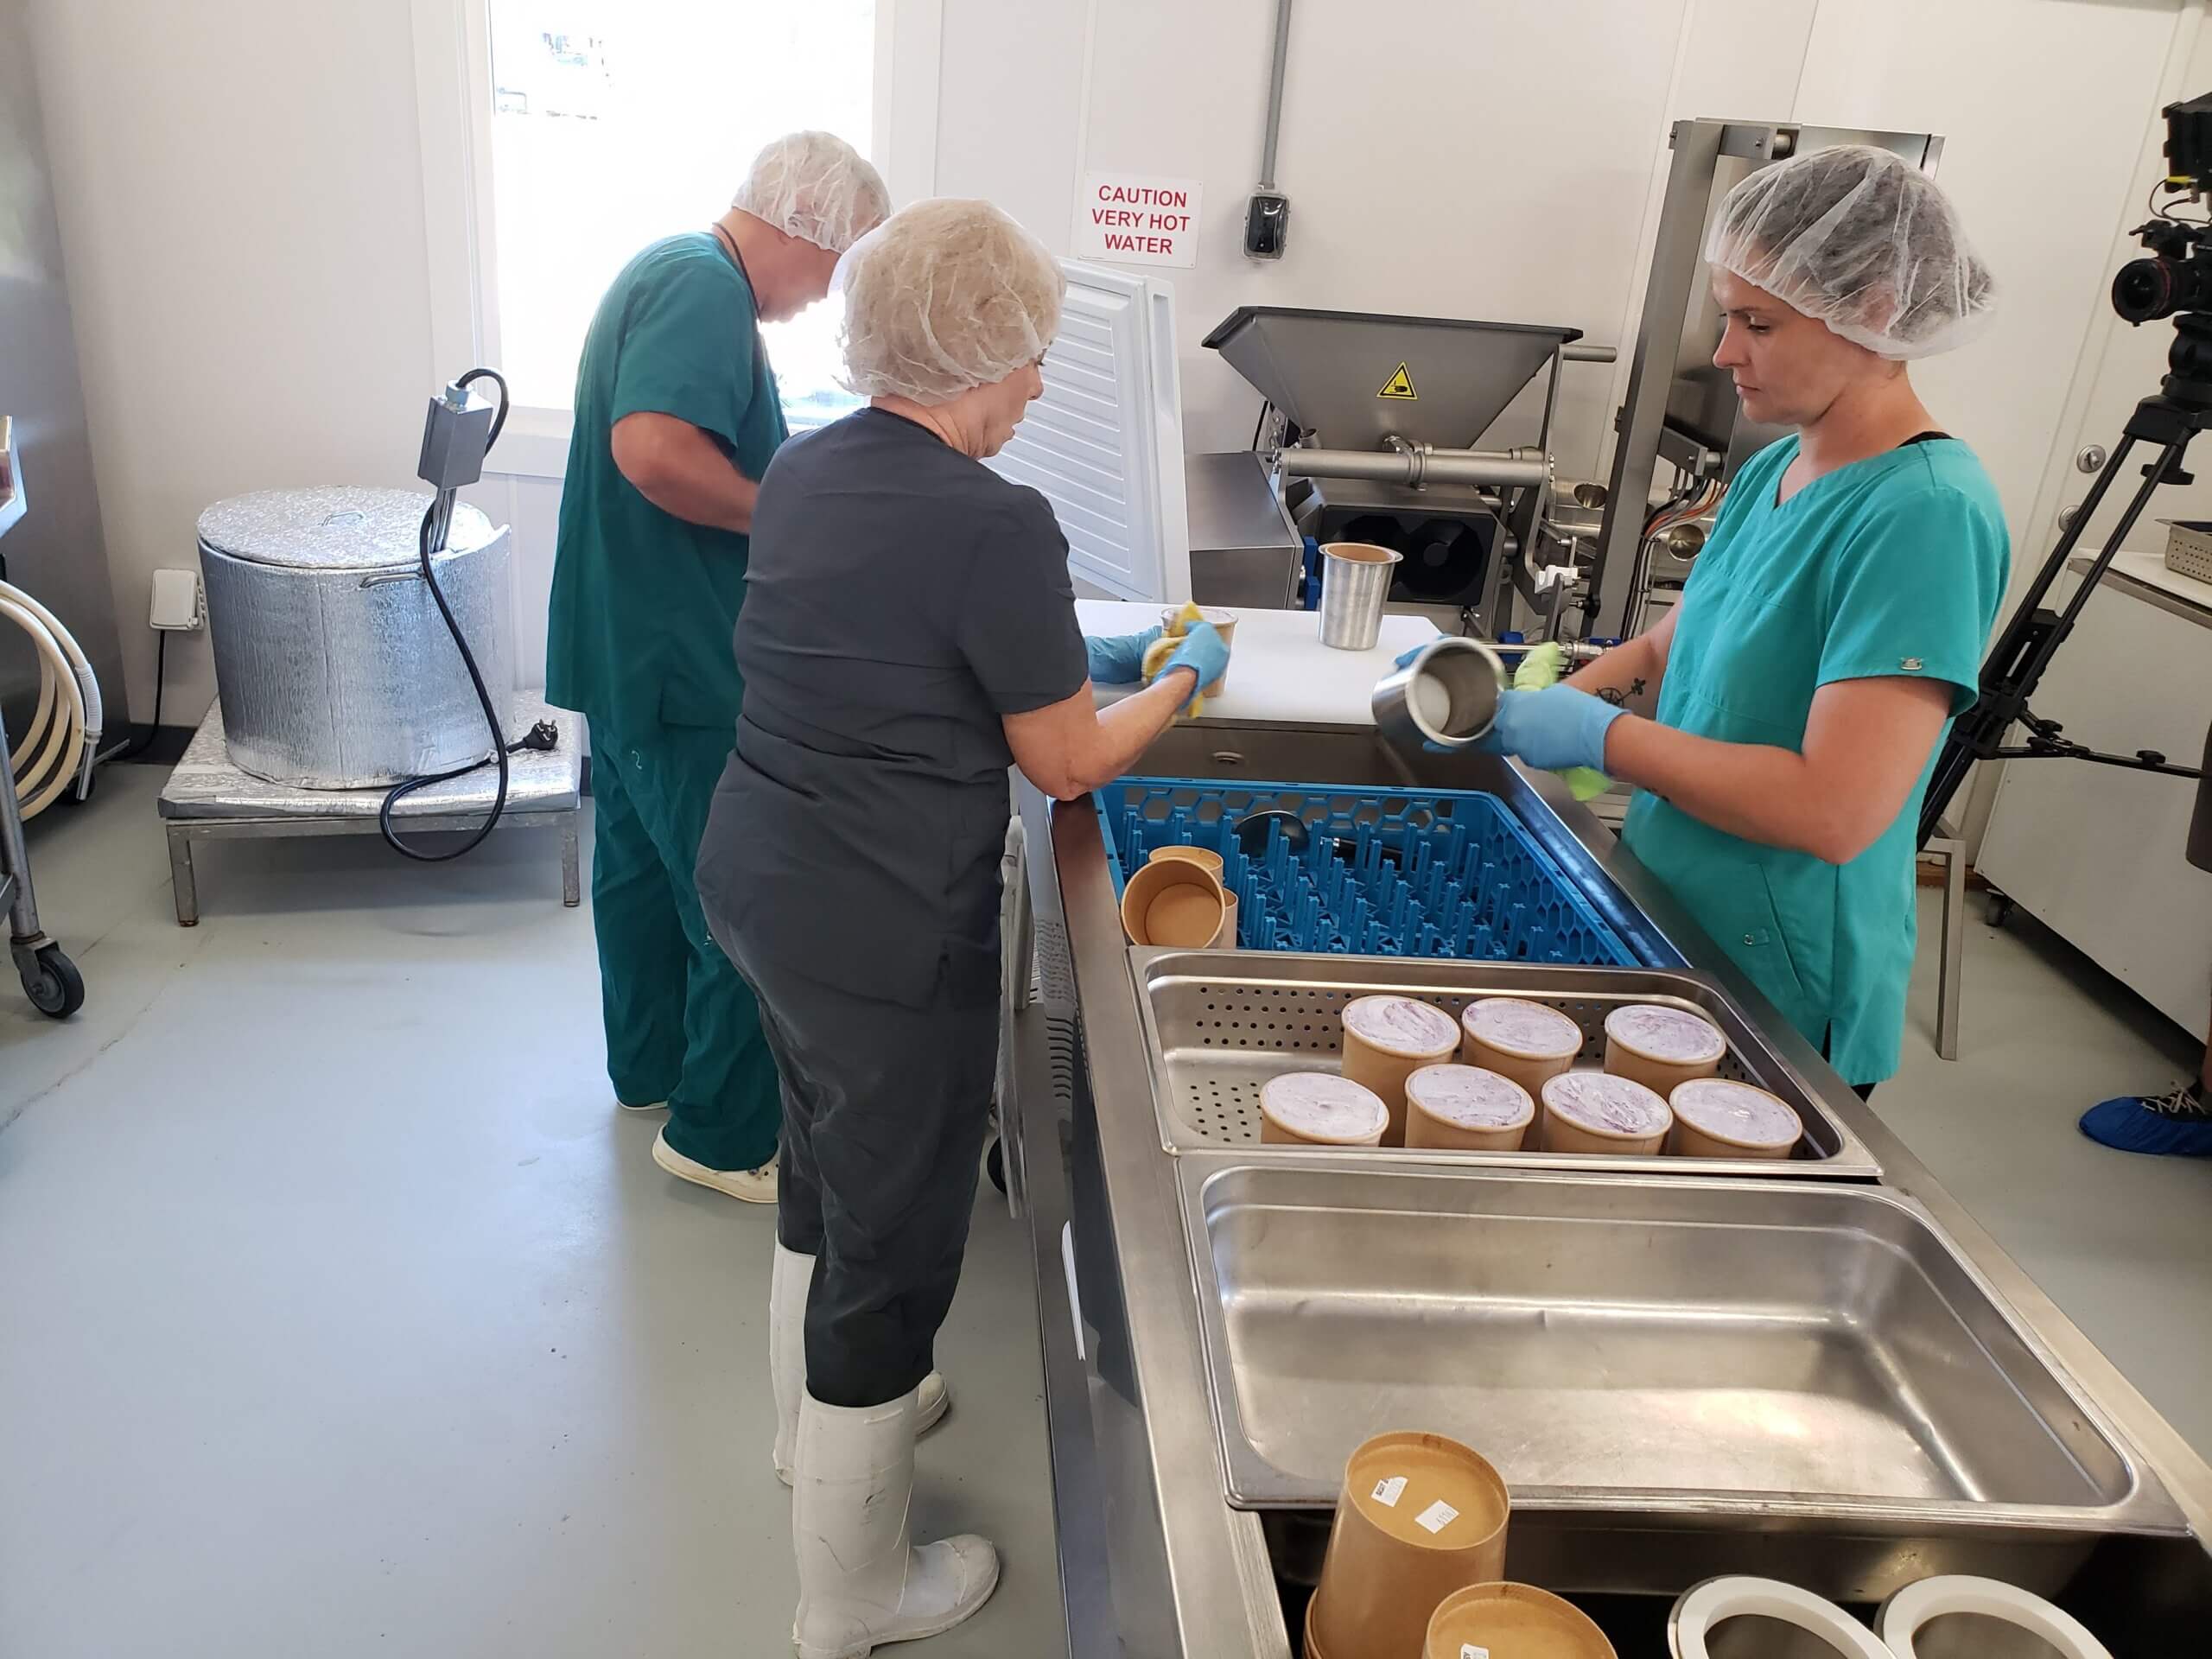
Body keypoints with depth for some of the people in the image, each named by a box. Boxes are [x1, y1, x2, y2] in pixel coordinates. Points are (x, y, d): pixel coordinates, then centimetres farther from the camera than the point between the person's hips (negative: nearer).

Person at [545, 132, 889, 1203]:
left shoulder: (672, 272, 16)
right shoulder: (707, 286, -18)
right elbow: (653, 447, -33)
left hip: (630, 650, 11)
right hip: (684, 666, -11)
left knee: (641, 864, 22)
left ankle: (651, 1067, 39)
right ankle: (724, 1135, 13)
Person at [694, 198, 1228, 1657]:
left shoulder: (805, 471, 3)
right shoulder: (995, 524, -22)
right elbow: (1070, 765, -11)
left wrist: (1072, 649, 21)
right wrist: (1183, 678, 6)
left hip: (757, 878, 9)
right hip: (887, 938, -8)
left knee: (828, 1162, 29)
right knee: (895, 1230, 9)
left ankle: (815, 1415, 54)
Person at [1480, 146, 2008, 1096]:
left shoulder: (1926, 513, -22)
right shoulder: (1774, 471, 5)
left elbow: (1836, 812, -29)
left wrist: (1601, 736, -22)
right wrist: (1557, 698, -3)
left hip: (1781, 993, -8)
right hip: (1666, 928, 8)